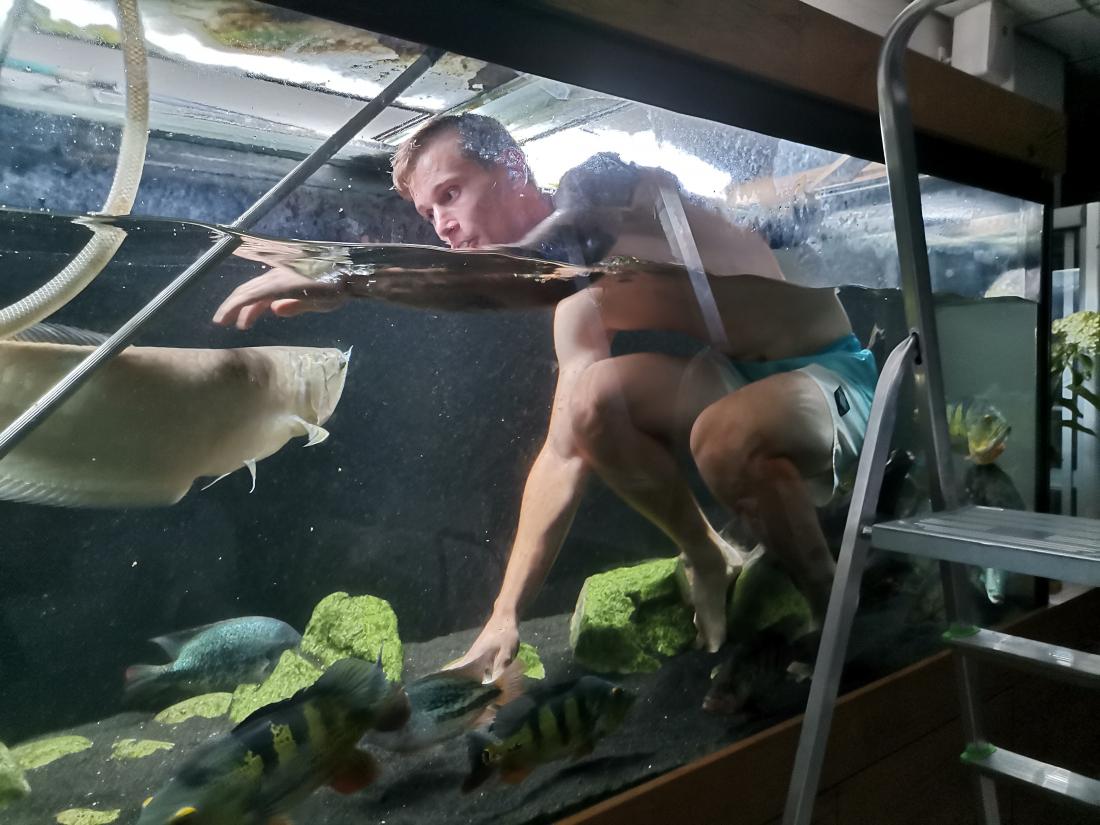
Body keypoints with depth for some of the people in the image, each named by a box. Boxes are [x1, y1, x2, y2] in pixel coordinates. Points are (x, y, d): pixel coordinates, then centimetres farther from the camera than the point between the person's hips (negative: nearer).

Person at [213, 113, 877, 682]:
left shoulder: (613, 185, -17)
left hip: (835, 375, -6)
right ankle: (709, 563, 4)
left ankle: (832, 614, -10)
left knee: (728, 436, -38)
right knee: (593, 398, -19)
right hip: (744, 379, 6)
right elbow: (564, 452, -5)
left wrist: (347, 280, -41)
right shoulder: (579, 303, 1)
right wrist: (506, 615, -9)